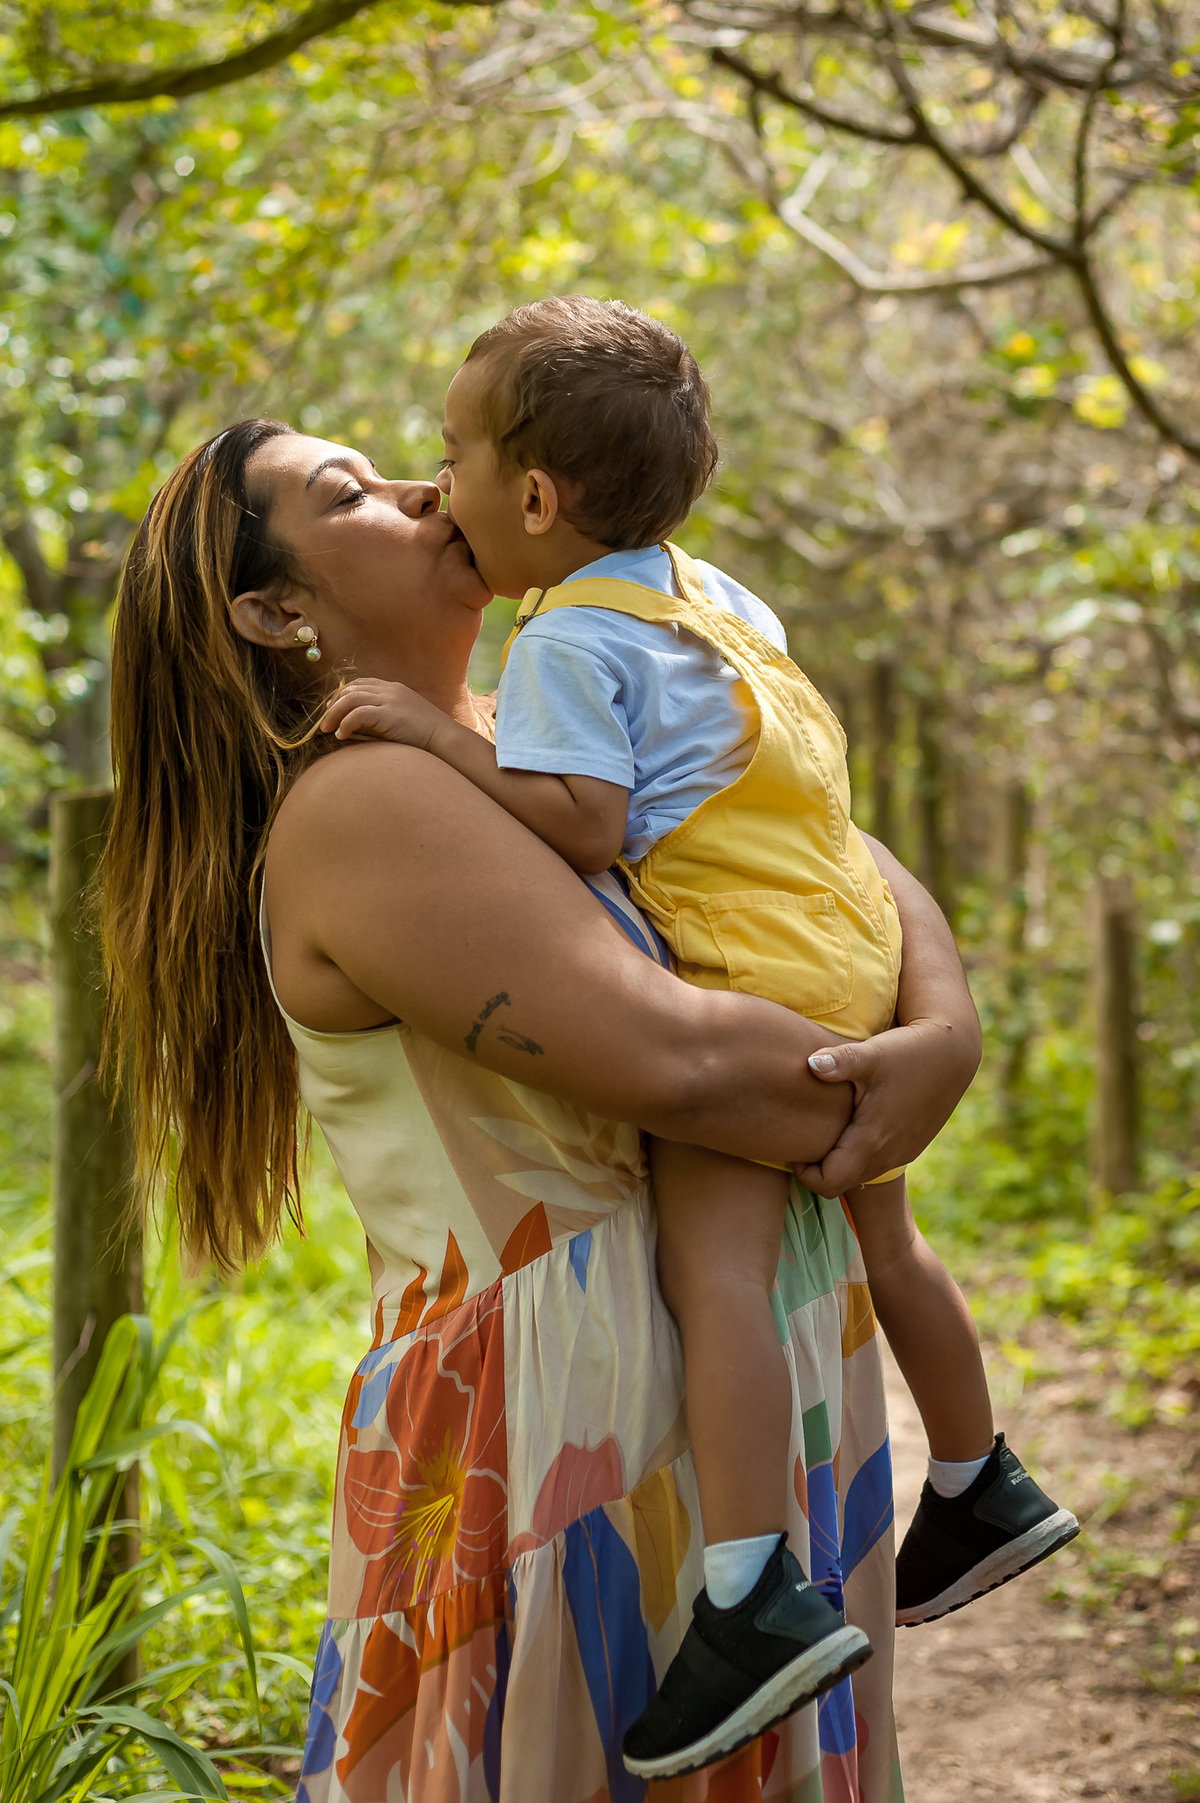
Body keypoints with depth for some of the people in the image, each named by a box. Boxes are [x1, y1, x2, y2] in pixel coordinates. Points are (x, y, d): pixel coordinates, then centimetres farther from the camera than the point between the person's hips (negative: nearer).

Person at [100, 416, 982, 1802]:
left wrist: (946, 1028, -5)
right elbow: (671, 1057, -23)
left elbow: (867, 871, 15)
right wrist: (888, 1097, -6)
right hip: (579, 1430, -8)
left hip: (752, 1426, 8)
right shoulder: (350, 806, -13)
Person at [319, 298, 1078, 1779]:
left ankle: (756, 1594, -28)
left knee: (714, 1264, -18)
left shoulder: (566, 641, -11)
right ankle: (978, 1489, 37)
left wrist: (439, 735, -18)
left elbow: (585, 827, -21)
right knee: (877, 1242, 22)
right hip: (850, 944, 10)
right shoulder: (706, 590, 17)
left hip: (748, 972, -10)